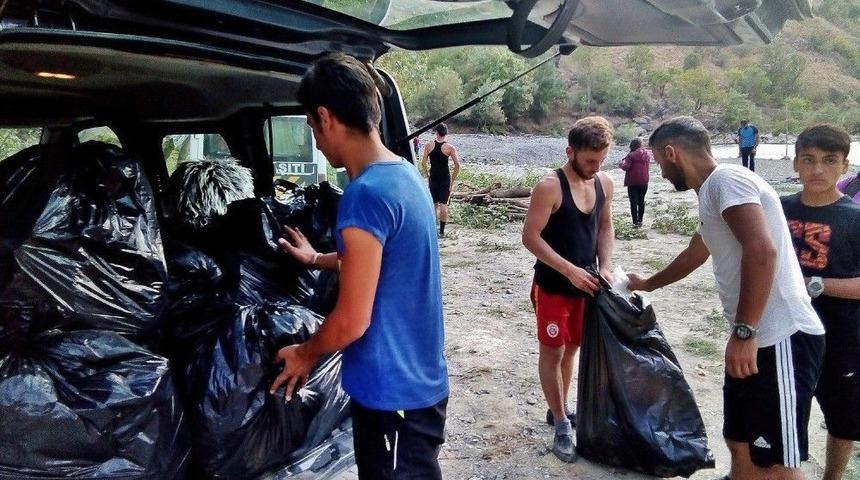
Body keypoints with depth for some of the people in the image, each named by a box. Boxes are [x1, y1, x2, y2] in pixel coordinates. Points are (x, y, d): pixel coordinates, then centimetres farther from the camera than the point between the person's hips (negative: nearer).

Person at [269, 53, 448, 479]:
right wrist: (316, 259, 31)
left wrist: (305, 354, -3)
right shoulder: (406, 175, 4)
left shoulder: (365, 195, -25)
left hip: (392, 392, -9)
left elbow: (352, 320, -22)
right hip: (417, 380, 9)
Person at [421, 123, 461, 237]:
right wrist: (453, 179, -3)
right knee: (443, 204, 3)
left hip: (433, 177, 2)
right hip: (445, 178, -2)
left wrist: (427, 175, 8)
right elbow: (457, 165, -13)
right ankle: (442, 230, 5)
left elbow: (423, 163, -3)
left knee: (434, 204, 14)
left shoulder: (429, 145, -1)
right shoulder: (450, 147, -7)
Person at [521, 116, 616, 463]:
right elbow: (530, 237, -20)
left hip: (585, 284, 6)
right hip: (553, 286, -6)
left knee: (571, 348, 17)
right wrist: (570, 270, -24)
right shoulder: (549, 187, -19)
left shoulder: (605, 184, 0)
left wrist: (604, 267, -3)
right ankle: (561, 426, 14)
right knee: (552, 353, 4)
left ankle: (560, 409, 35)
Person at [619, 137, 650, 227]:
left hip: (633, 182, -5)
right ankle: (640, 221, 19)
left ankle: (635, 222, -4)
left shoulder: (631, 155, -13)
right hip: (644, 181, 6)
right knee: (641, 201, 14)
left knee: (633, 202, -1)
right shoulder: (646, 154, 7)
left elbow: (626, 167, -16)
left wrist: (622, 164, 4)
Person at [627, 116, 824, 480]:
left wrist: (744, 332, -24)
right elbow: (694, 255, 38)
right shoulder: (711, 194, 20)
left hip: (782, 339, -10)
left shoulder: (726, 178, -11)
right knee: (740, 445, 19)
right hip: (756, 339, 10)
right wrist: (648, 284, 53)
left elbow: (762, 250, -26)